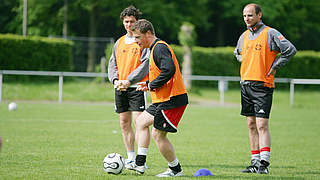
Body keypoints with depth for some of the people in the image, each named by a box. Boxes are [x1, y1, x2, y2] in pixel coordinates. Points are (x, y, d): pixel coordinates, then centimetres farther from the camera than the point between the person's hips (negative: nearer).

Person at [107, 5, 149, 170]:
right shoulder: (119, 42, 17)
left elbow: (145, 65, -11)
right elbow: (112, 64, 16)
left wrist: (129, 81, -16)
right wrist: (115, 80, -3)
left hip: (136, 87, -6)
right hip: (120, 87, 6)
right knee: (124, 123, 6)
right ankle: (131, 158, 13)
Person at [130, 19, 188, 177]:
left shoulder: (159, 48, -14)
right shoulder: (155, 48, 18)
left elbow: (169, 70, -28)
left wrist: (152, 85, -17)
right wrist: (148, 84, 13)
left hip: (171, 99, -11)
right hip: (162, 100, 11)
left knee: (158, 134, -8)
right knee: (141, 121, 16)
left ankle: (176, 170, 4)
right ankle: (139, 164, 15)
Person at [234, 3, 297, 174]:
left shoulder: (270, 33, -7)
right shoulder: (244, 36, 14)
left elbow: (290, 50, -14)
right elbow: (237, 52, 34)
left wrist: (274, 67, -11)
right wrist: (244, 61, 14)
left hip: (263, 85, -7)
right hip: (246, 84, 7)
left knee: (262, 125, -12)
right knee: (251, 125, 8)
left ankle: (264, 163, -14)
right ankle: (255, 162, 12)